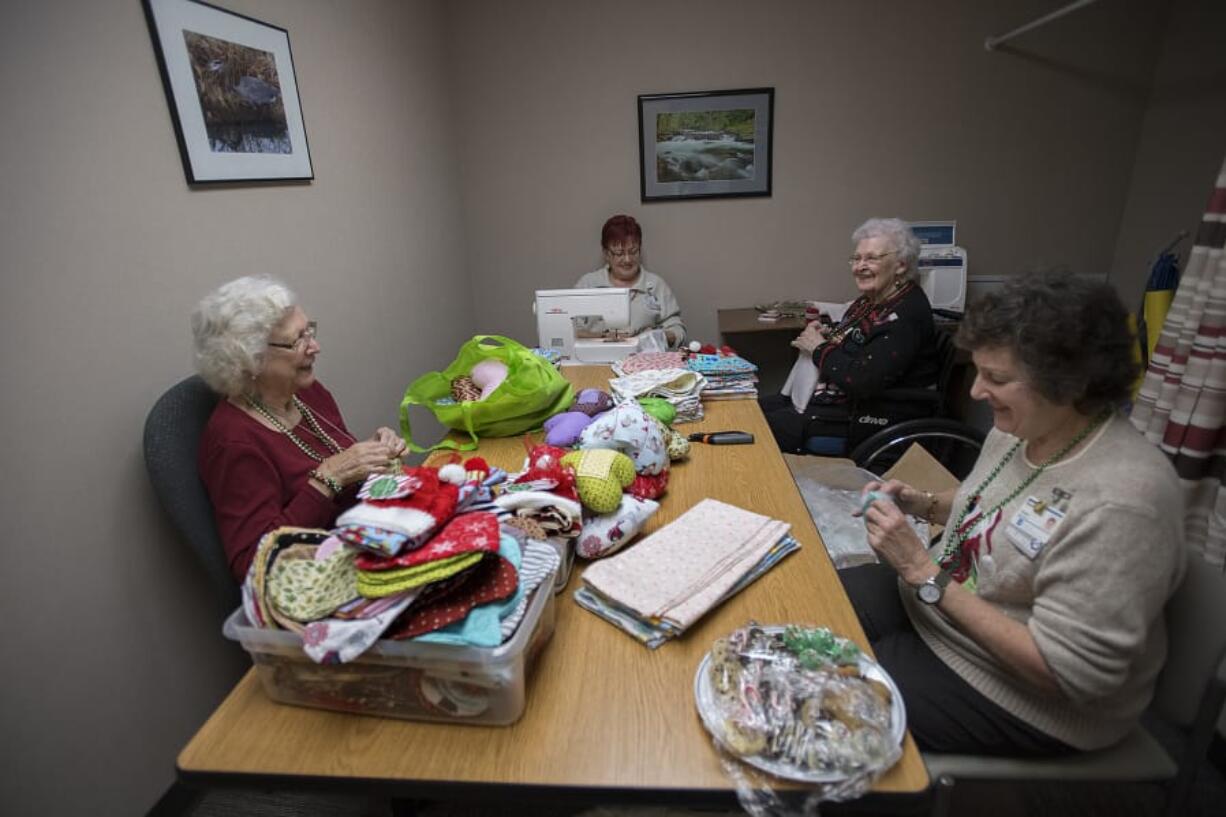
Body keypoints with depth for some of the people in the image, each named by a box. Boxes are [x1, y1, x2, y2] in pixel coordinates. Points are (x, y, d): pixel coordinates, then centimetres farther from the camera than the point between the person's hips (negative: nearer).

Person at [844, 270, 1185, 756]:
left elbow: (1065, 672, -28)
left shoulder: (1120, 503, -32)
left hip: (1020, 699, -7)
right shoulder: (1019, 427, -7)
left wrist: (924, 572, -30)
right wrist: (924, 504, -5)